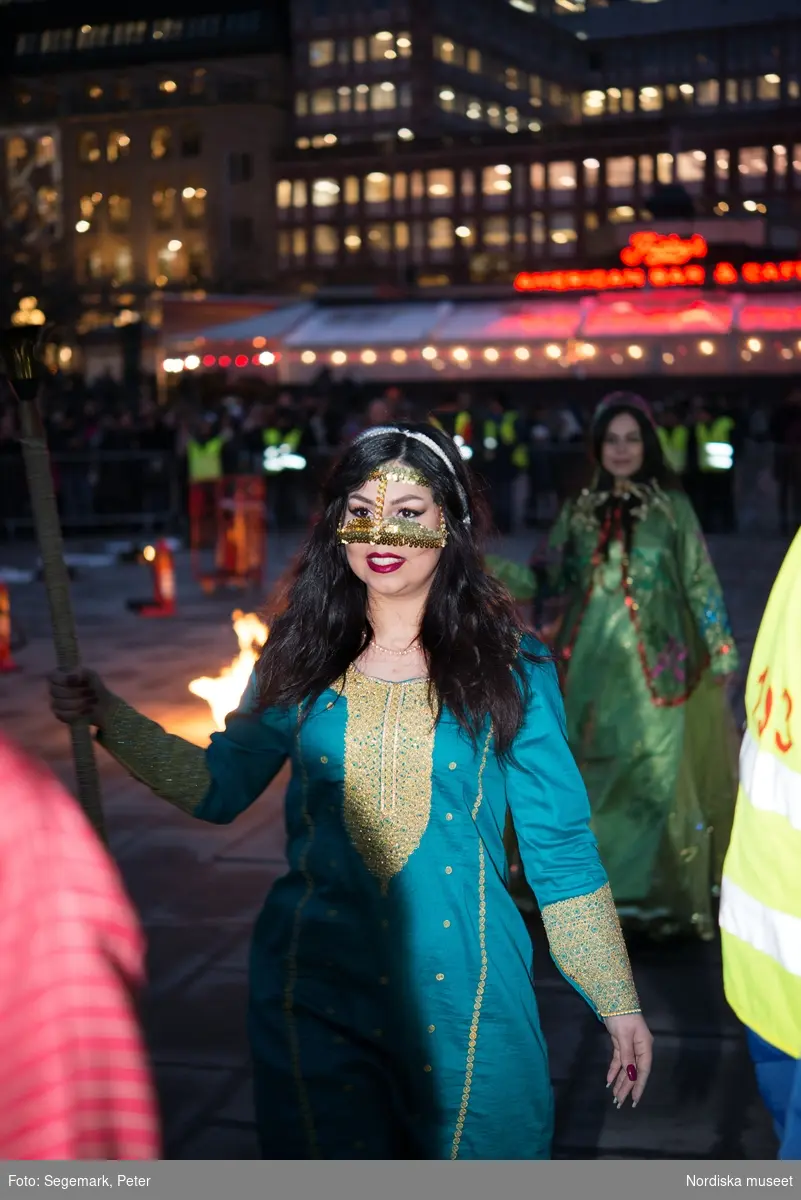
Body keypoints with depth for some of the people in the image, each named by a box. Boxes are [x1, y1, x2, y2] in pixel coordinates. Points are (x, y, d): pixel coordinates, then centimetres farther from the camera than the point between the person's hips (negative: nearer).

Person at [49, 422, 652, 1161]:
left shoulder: (509, 669, -3)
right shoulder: (302, 658, 2)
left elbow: (559, 846, -1)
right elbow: (220, 789, 9)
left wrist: (617, 1002, 0)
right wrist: (108, 718, -1)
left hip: (459, 991, -1)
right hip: (317, 989, 1)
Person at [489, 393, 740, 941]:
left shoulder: (673, 508, -1)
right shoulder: (579, 511, 9)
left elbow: (702, 586, 0)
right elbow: (551, 583, 10)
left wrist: (722, 655, -4)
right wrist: (486, 564, 0)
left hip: (654, 669, -3)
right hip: (592, 668, 3)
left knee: (658, 778, -3)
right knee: (592, 781, 8)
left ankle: (662, 896, 8)